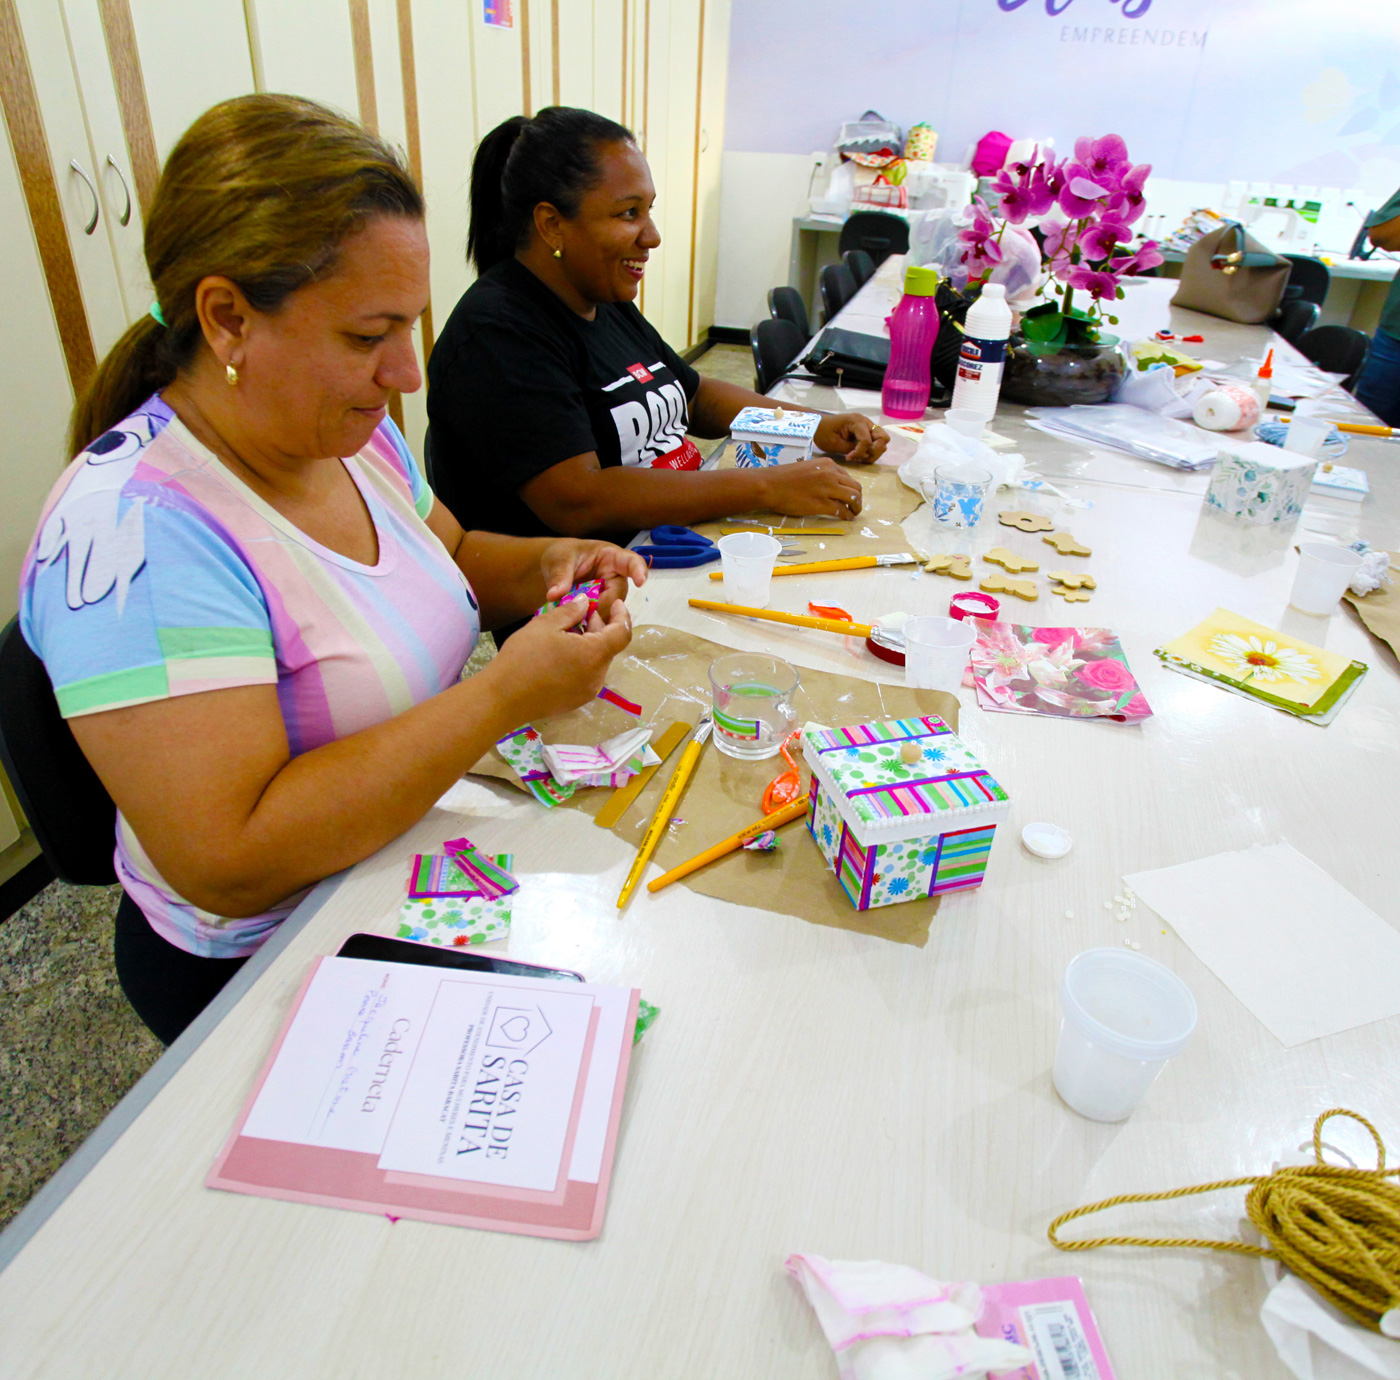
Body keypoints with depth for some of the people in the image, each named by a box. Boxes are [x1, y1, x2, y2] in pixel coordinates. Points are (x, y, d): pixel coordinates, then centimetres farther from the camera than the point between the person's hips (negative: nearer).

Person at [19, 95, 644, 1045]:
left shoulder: (351, 430, -1)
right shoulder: (132, 530, -27)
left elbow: (443, 557, 16)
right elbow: (229, 863, -31)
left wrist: (541, 568, -6)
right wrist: (503, 696, -32)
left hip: (428, 872, 7)